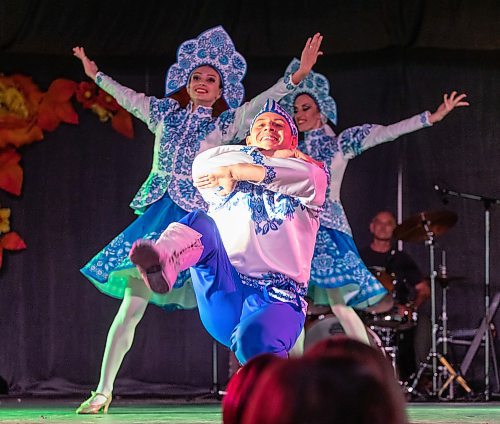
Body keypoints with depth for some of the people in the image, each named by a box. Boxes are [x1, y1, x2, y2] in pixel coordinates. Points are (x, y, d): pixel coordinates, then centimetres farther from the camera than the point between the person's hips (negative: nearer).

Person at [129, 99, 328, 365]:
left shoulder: (313, 177, 18)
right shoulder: (226, 185, 24)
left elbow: (308, 177, -7)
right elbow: (202, 166, 1)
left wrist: (237, 170, -9)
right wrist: (270, 158, 5)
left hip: (279, 300, -2)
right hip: (226, 297, 2)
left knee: (255, 339, -39)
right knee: (201, 224, -26)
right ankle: (160, 261, -59)